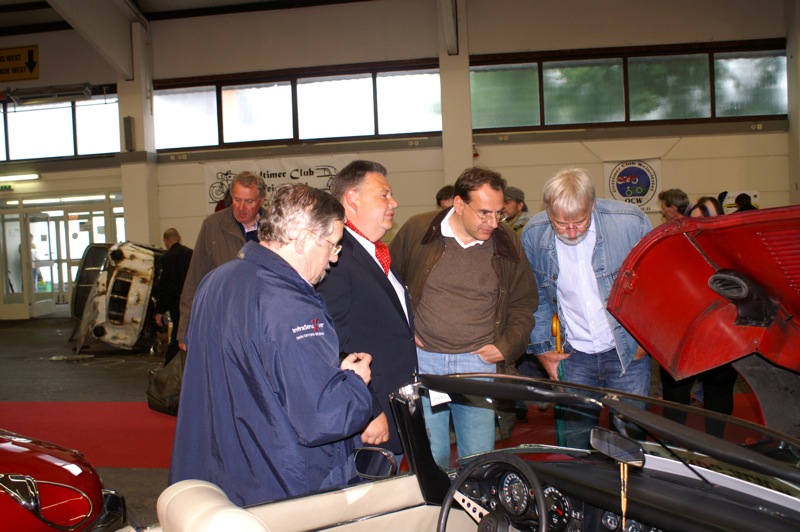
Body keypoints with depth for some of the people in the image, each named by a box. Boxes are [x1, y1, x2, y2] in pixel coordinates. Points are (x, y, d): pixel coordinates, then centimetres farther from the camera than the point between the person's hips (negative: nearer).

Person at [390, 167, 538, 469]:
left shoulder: (506, 242, 3)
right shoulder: (417, 230, -4)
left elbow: (525, 301, 13)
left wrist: (507, 347, 2)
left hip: (480, 362, 2)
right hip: (422, 359, -1)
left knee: (479, 456, 8)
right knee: (430, 457, 7)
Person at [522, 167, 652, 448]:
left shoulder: (631, 222, -15)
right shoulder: (533, 235, -8)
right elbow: (536, 296, 7)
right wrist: (541, 348, 6)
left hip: (628, 350, -2)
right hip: (574, 354, 2)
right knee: (575, 437, 9)